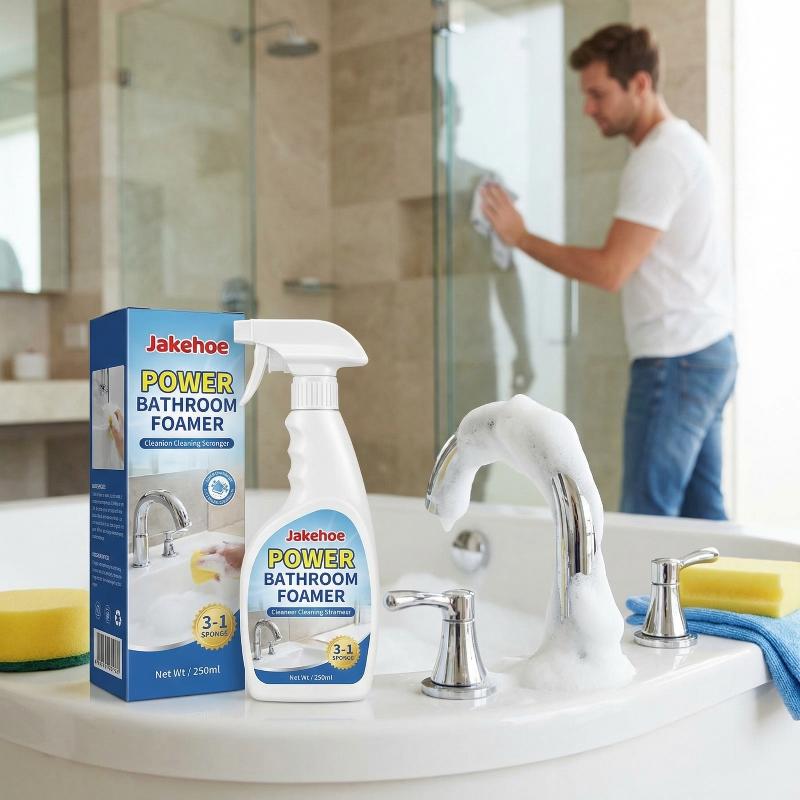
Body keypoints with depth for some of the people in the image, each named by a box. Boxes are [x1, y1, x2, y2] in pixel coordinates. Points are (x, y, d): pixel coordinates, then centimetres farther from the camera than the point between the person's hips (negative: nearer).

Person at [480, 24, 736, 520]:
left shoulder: (659, 157, -15)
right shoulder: (682, 143, 16)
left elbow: (611, 270, -19)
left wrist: (521, 237, -12)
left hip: (676, 361, -10)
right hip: (709, 351, 10)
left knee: (646, 518, -7)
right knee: (702, 514, 12)